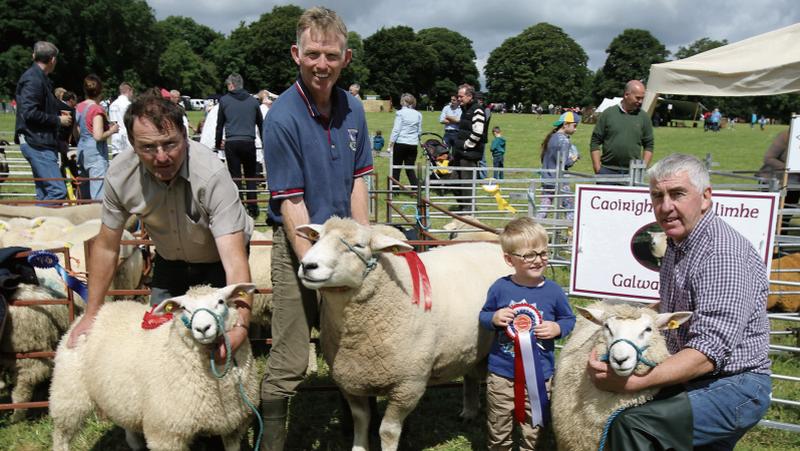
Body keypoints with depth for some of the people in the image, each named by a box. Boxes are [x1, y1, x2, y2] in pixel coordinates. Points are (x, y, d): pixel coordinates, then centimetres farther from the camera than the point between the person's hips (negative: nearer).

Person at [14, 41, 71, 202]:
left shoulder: (39, 78, 18)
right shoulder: (33, 79, -13)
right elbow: (29, 113, -21)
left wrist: (58, 115, 16)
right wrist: (58, 120, -12)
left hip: (43, 143, 11)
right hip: (36, 144, -11)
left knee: (44, 193, 12)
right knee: (58, 190, -17)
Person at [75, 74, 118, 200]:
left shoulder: (78, 107, 10)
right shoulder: (97, 109, -12)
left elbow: (77, 132, 17)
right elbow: (98, 136, -21)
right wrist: (111, 131, -4)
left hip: (82, 151, 8)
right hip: (96, 152, -8)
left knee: (85, 196, 14)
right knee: (99, 197, -8)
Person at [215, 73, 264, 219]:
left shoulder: (224, 100, 5)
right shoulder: (253, 101, 10)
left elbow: (220, 124, 9)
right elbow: (261, 124, 16)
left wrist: (218, 144, 20)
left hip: (231, 143, -1)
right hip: (249, 142, 1)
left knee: (235, 176, 3)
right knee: (251, 176, 9)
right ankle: (253, 209, 7)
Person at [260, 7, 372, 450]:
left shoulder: (353, 109, 0)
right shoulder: (282, 117, -17)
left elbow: (356, 181, 6)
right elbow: (291, 203, -17)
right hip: (297, 245, -6)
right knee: (288, 364, -1)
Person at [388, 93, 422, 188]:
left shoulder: (400, 113, -6)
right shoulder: (418, 114, 7)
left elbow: (396, 130, -9)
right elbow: (419, 131, 12)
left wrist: (390, 144, -7)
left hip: (400, 143, -4)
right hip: (413, 144, 4)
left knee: (396, 168, 8)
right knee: (410, 168, 8)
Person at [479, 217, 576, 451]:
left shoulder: (553, 291, -7)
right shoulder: (500, 288, -8)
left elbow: (569, 319, 5)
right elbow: (483, 315, 4)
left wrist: (557, 328, -16)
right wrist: (494, 318, -18)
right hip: (501, 373, 0)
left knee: (533, 430, 17)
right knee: (499, 431, 16)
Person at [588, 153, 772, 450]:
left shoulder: (724, 253, -23)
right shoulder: (679, 243, 9)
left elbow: (708, 352, -31)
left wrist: (631, 382, -38)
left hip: (732, 387, -10)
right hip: (687, 379, 10)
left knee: (632, 424, -29)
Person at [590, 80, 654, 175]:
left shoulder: (643, 117, 8)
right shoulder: (608, 114, 3)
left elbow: (649, 146, 11)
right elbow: (595, 142, 2)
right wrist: (597, 168, -5)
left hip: (633, 172, 1)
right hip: (607, 170, -1)